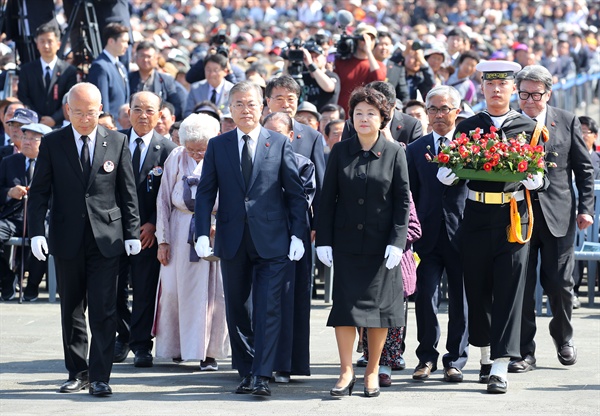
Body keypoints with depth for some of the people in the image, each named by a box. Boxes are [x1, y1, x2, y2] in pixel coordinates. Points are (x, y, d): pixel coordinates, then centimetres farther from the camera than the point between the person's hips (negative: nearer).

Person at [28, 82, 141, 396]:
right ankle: (77, 372, 19)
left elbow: (128, 192, 7)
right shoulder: (52, 143, 3)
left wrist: (132, 233, 2)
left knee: (103, 310, -5)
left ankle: (100, 376, -2)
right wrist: (36, 232, -8)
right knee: (71, 310, 9)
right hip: (67, 239, 1)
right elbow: (39, 191, 2)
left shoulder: (117, 142, 4)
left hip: (106, 238, -1)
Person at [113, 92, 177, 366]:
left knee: (145, 290, 0)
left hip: (148, 231, -2)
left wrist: (153, 224, -12)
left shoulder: (167, 150, -1)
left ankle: (141, 344, 9)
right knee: (113, 288, 5)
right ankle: (123, 336, 25)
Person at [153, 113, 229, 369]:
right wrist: (163, 240, 1)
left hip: (215, 230, -2)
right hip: (181, 230, 2)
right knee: (174, 288, 2)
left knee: (212, 292, -2)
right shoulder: (176, 159, 0)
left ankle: (209, 352, 6)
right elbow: (164, 199, 5)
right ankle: (178, 345, 20)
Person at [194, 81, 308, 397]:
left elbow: (295, 192, 2)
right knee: (237, 309, 9)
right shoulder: (217, 146, 8)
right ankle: (246, 372, 20)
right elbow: (205, 193, 6)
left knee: (267, 308, -8)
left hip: (271, 241, -3)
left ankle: (261, 376, -9)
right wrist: (203, 234, -5)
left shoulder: (280, 143, 3)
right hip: (232, 240, 3)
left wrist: (297, 234, -5)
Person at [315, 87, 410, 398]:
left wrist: (397, 241, -10)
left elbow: (402, 201, -1)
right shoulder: (340, 152, 4)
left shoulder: (394, 153, 0)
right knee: (345, 303, -3)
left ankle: (373, 370, 14)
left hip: (381, 243, -1)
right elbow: (328, 198, 5)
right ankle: (346, 372, 2)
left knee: (379, 304, 3)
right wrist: (323, 240, -2)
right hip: (347, 241, 1)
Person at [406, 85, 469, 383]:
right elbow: (411, 196, 10)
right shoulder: (415, 150, 9)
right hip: (429, 235, 1)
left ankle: (455, 361, 16)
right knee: (425, 298, -5)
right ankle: (427, 357, 11)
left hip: (462, 233, -1)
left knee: (461, 301, 5)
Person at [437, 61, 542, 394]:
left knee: (508, 291, -6)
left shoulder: (528, 128, 7)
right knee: (477, 289, 8)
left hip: (513, 217, -2)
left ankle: (500, 367, -7)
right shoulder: (467, 127, 8)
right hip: (476, 217, 2)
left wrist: (535, 180, -17)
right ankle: (486, 355, 26)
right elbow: (452, 173, 6)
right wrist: (447, 175, -17)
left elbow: (541, 177, 6)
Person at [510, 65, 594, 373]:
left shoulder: (568, 123, 4)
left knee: (559, 283, 4)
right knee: (521, 284, 0)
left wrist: (585, 207, 0)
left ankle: (563, 337, 30)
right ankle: (524, 352, 8)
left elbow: (584, 168, 7)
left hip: (558, 215, 0)